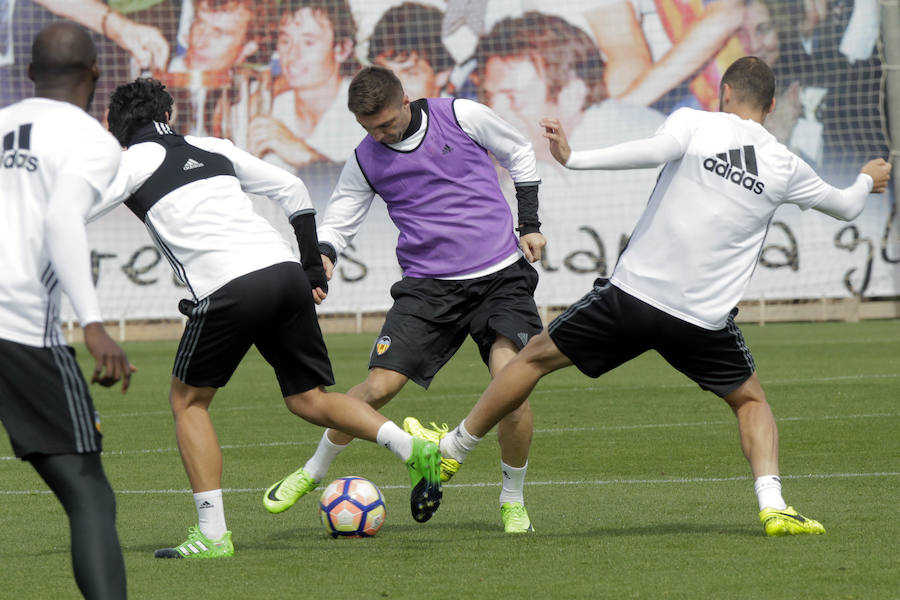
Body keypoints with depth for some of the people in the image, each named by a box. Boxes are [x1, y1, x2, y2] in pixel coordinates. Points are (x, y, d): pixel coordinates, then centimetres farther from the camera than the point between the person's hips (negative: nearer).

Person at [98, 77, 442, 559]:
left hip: (229, 290, -5)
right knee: (307, 398, 16)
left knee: (187, 402, 12)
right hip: (284, 270, 5)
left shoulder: (135, 162, 10)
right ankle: (417, 453, -2)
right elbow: (292, 189, 26)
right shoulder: (212, 149, 25)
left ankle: (212, 534, 5)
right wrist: (313, 269, 28)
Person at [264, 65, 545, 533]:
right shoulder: (366, 161, 3)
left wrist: (529, 225, 9)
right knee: (380, 386, -11)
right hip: (428, 284, 2)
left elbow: (518, 153, 13)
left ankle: (513, 501, 0)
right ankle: (313, 472, 14)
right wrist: (322, 256, -10)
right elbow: (337, 222, 13)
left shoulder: (462, 117, -3)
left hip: (500, 275, -2)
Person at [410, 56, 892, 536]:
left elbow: (656, 149, -23)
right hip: (705, 319, 2)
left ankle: (453, 448, 25)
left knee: (537, 356, 17)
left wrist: (574, 158, -22)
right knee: (750, 400, 22)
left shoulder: (694, 122, -1)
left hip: (633, 293, -1)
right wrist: (867, 181, 45)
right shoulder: (785, 167, 7)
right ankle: (773, 505, 0)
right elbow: (845, 206, 22)